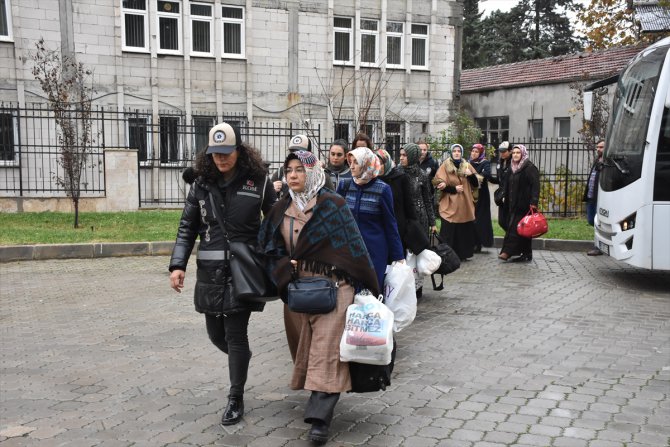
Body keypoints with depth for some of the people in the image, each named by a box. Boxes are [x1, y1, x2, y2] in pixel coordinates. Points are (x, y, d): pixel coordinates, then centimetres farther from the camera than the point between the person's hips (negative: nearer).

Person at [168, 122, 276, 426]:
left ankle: (236, 399, 14)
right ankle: (241, 359, 45)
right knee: (216, 333, 12)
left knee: (235, 334, -3)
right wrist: (178, 265, -5)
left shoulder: (258, 181, -4)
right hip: (210, 271, 4)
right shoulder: (202, 184, 4)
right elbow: (187, 227, 6)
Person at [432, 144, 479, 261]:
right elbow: (438, 183, -6)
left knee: (464, 231, 7)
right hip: (450, 205, -3)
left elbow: (476, 184, 8)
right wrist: (454, 189, -16)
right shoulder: (445, 165, 1)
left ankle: (462, 254, 17)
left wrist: (471, 175, -12)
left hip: (465, 205, 4)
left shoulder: (467, 166, 10)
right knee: (448, 232, -4)